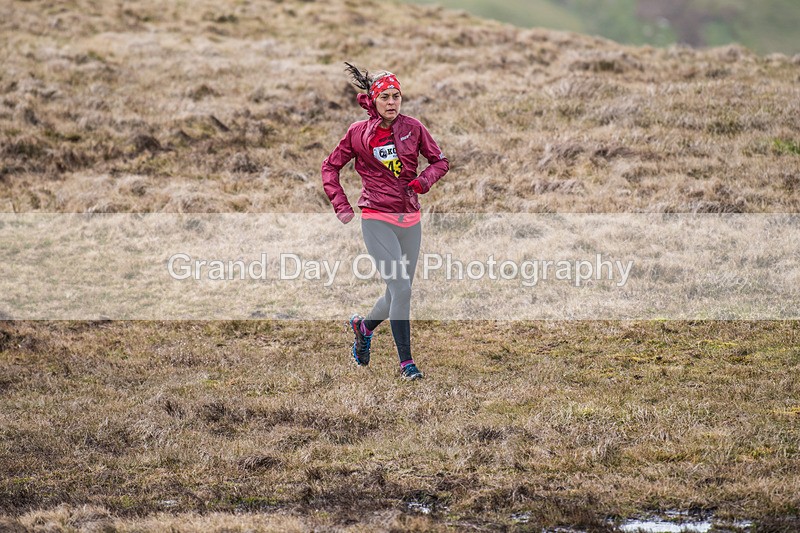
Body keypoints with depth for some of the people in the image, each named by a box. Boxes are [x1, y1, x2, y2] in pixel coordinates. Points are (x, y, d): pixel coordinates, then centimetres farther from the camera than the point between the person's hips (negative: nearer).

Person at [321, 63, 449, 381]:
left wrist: (423, 180, -8)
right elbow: (330, 167, 10)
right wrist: (341, 206, 1)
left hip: (410, 220, 4)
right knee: (400, 288, -14)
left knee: (399, 292, 9)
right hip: (377, 219, -4)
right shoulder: (359, 133, -2)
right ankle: (406, 361, -6)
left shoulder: (413, 128, 3)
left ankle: (363, 326, 39)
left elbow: (440, 161, 12)